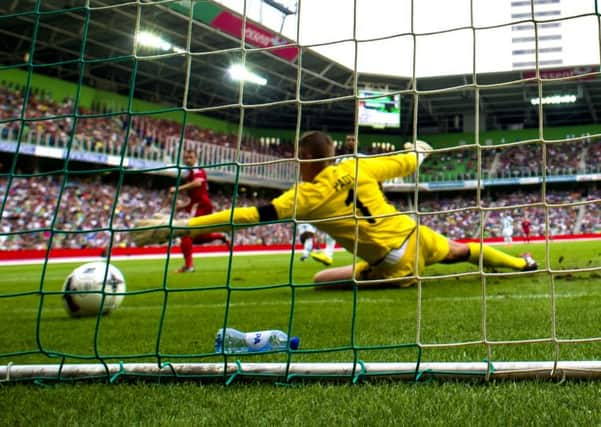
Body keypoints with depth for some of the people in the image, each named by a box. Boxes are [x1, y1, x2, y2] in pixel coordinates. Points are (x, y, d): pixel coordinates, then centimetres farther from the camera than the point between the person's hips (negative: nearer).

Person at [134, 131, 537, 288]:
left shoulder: (307, 195, -19)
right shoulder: (358, 167, -6)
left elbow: (251, 215, -24)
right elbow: (409, 162, 7)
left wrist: (179, 225, -25)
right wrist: (419, 150, 34)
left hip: (394, 263, -5)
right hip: (416, 235, 6)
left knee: (320, 279, 4)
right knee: (461, 250, 31)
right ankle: (522, 263, 51)